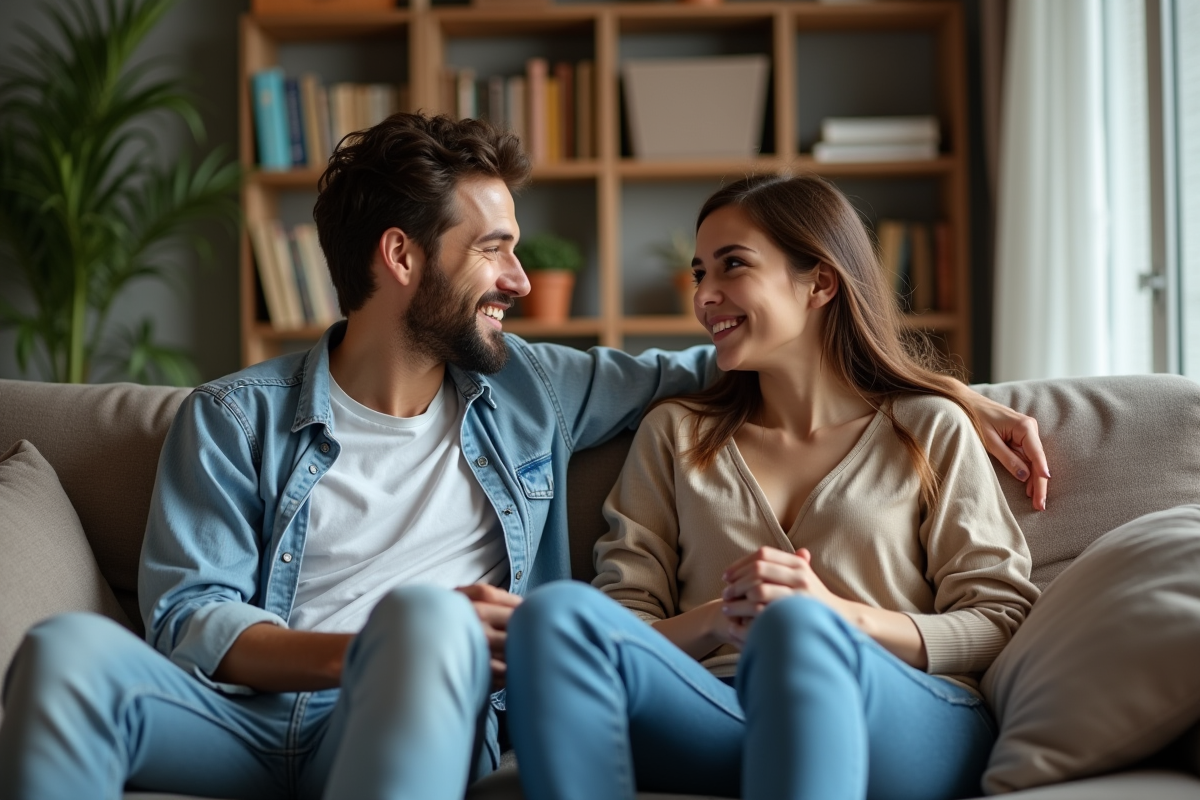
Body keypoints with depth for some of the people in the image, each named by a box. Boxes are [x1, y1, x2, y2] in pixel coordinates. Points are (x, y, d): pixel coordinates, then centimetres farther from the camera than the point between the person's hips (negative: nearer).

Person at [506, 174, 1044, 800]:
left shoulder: (930, 428, 17)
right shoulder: (674, 435, 24)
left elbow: (1002, 620, 7)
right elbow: (622, 624, 14)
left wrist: (841, 616, -9)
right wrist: (715, 619, -9)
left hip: (905, 717, -2)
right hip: (718, 717, 3)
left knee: (799, 627, -39)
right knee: (556, 613, -29)